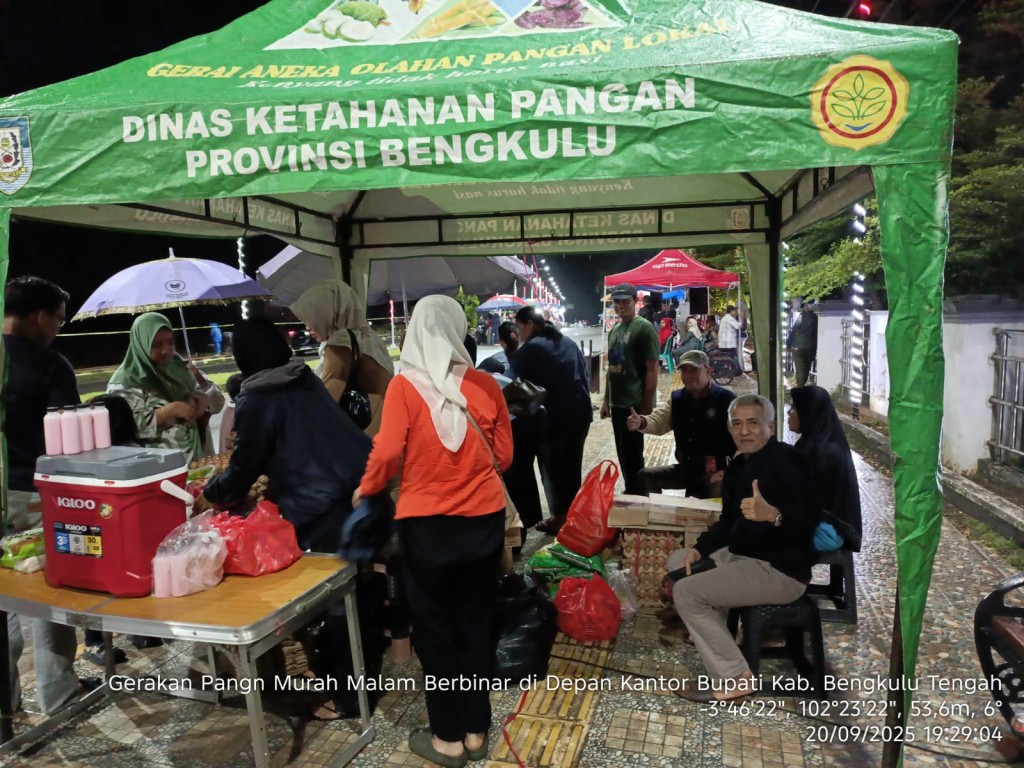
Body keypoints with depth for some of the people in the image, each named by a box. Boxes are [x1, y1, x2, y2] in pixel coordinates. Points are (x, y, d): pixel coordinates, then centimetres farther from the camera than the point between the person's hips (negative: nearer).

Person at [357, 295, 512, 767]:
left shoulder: (404, 386, -13)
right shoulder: (485, 385, -5)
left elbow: (387, 453, -15)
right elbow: (503, 455, 1)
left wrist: (365, 489, 5)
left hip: (427, 524, -3)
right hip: (484, 519, 3)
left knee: (434, 628, 15)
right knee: (475, 623, 18)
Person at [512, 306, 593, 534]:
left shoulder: (530, 348, -6)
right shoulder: (569, 342, 14)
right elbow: (585, 375, 20)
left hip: (553, 415, -6)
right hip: (581, 411, 7)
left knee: (552, 466, 6)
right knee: (572, 465, 15)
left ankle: (559, 517, 10)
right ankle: (572, 514, 22)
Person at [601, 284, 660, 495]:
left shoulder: (644, 328, -10)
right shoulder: (614, 331, 13)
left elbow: (652, 370, -13)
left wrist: (647, 406, -16)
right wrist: (606, 400, 16)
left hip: (635, 404, -7)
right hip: (617, 403, 7)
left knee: (633, 456, -1)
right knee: (623, 455, 15)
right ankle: (630, 493, 27)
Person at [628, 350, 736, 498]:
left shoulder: (726, 399, -13)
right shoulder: (677, 398, 7)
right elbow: (659, 421, 0)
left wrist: (726, 470, -22)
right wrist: (641, 422, -24)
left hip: (716, 471, -6)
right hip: (687, 469, 6)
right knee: (646, 476, -3)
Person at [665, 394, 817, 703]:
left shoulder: (786, 459, -18)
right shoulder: (737, 466, 11)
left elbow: (809, 518, -30)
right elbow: (729, 520, 15)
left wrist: (773, 514, -50)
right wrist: (700, 548, -1)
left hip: (781, 570, -10)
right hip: (742, 555, 10)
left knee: (687, 592, -18)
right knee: (678, 561, 13)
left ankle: (733, 678, -9)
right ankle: (714, 629, 10)